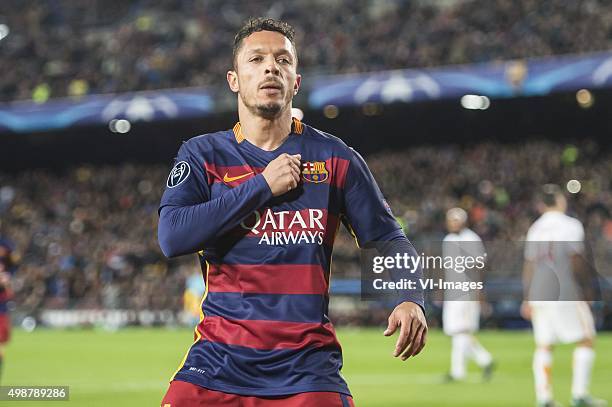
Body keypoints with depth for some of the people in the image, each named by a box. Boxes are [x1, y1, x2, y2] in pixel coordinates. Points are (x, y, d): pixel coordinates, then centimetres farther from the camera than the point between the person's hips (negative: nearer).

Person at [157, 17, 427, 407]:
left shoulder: (335, 158, 7)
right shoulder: (203, 153, 6)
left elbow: (387, 239, 11)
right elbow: (172, 236, -9)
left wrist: (410, 299, -9)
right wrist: (262, 186, -10)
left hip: (307, 362, 0)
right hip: (220, 356, 0)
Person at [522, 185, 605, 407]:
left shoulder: (535, 228, 12)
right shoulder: (571, 225, -4)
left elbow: (528, 265, 12)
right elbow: (576, 261, -10)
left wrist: (527, 298, 15)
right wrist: (585, 287, 1)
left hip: (538, 294, 6)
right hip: (565, 293, -6)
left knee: (543, 345, 7)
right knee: (585, 340, 3)